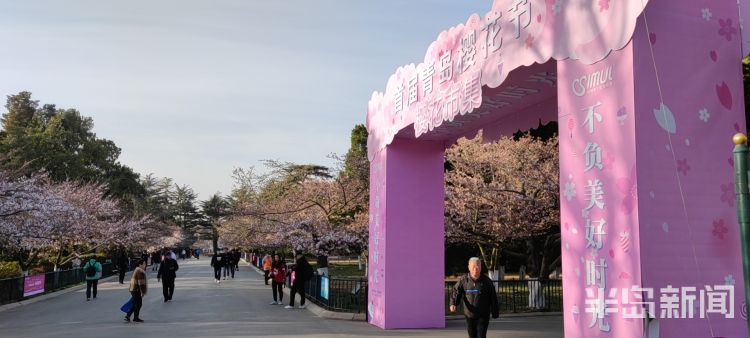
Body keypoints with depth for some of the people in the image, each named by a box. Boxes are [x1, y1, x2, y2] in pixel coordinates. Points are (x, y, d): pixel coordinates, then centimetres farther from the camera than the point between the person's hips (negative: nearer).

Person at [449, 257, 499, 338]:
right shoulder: (463, 280, -3)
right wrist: (453, 303, -25)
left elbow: (493, 298, -1)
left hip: (483, 316, -2)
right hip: (469, 315, 2)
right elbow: (456, 292, -7)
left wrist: (495, 313, 2)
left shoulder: (487, 281, -6)